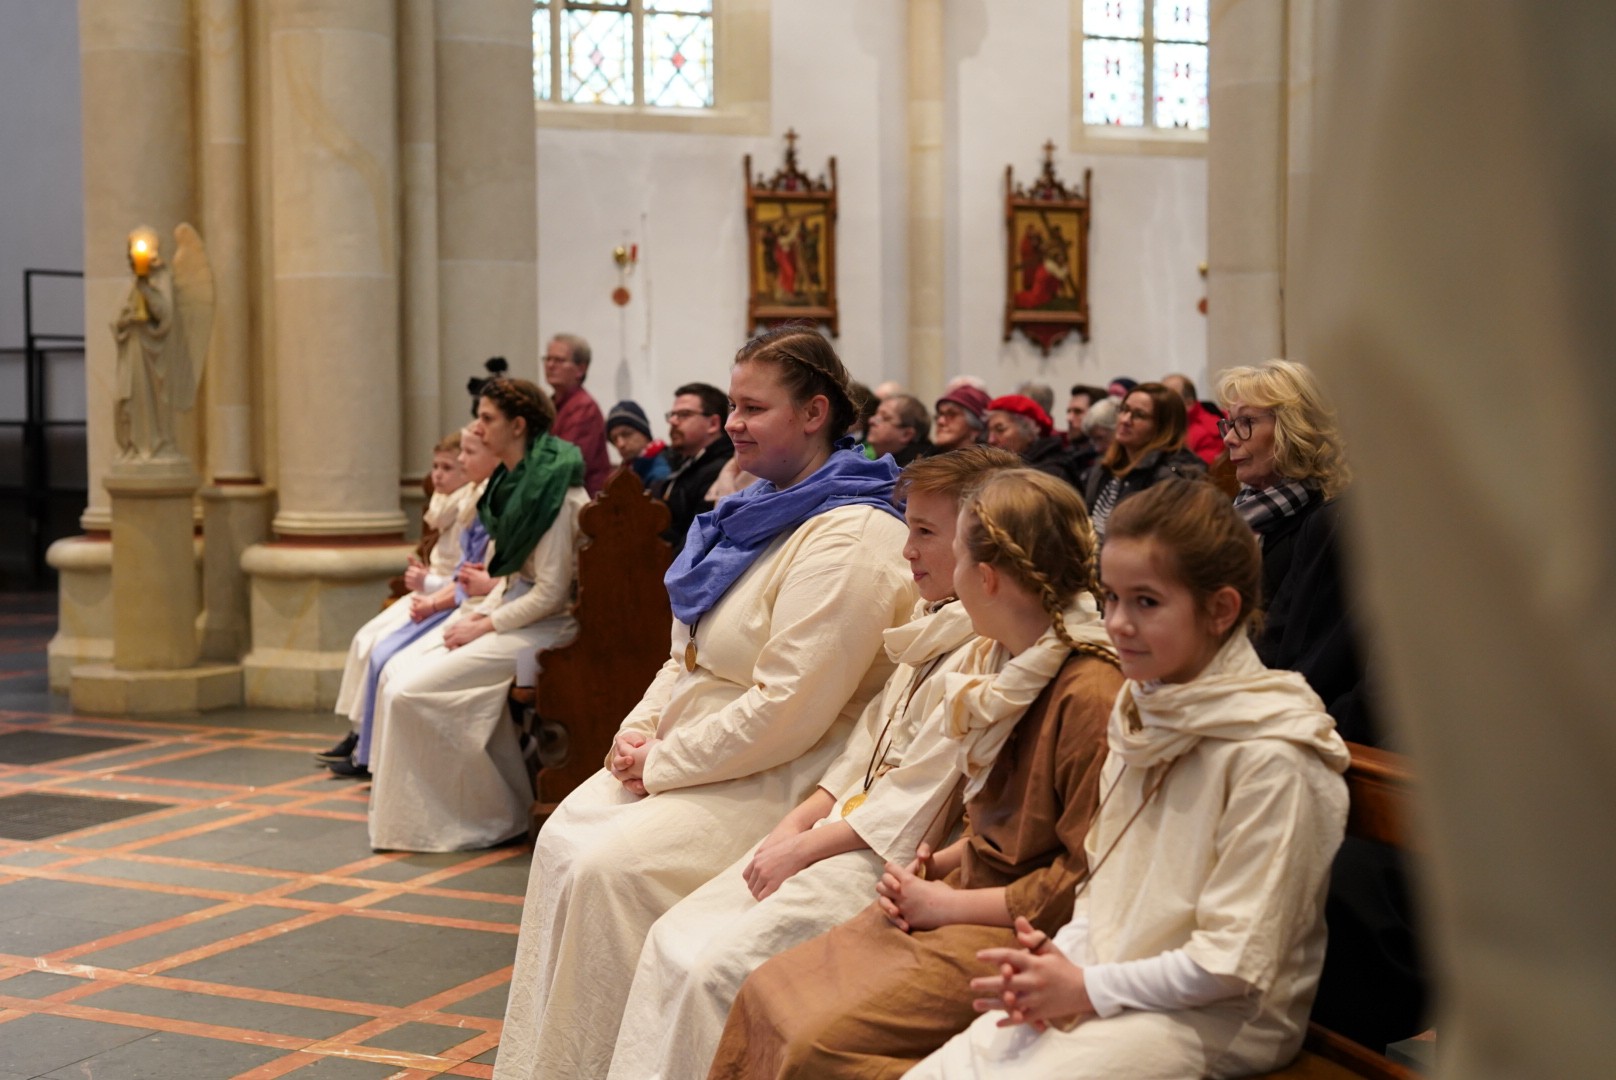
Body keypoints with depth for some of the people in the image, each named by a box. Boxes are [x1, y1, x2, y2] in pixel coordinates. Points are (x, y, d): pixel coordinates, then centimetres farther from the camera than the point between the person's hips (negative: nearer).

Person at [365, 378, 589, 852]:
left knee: (414, 691, -16)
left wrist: (483, 626, -15)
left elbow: (551, 593, -20)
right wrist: (479, 612, 1)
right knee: (396, 673, -1)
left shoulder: (553, 488, -19)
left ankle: (495, 816, -3)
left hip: (541, 625, -9)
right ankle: (406, 808, 5)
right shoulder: (511, 480, 9)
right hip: (506, 608, 9)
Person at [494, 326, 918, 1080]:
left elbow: (787, 710, -25)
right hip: (692, 754, 10)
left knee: (611, 869, -21)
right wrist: (639, 730, 1)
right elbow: (689, 654, 18)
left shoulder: (848, 540, -20)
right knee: (563, 837, -2)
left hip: (778, 782, -10)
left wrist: (663, 764, -17)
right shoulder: (760, 510, 11)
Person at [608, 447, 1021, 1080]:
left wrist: (804, 848, -13)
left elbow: (917, 796, -19)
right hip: (846, 826, 10)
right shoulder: (934, 627, 15)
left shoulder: (986, 653, -17)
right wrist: (795, 824, 5)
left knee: (719, 972, -19)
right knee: (673, 940, 2)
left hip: (890, 858, -10)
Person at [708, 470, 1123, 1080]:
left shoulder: (1091, 697, -21)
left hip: (1020, 935, -9)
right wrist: (936, 865, 5)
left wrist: (948, 903, -13)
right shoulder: (1027, 669, 11)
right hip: (971, 897, 9)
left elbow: (1084, 881, -21)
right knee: (765, 996, -2)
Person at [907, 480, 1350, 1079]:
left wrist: (1088, 987, -15)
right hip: (1112, 988, 7)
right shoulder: (1141, 711, 8)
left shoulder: (1268, 758, -18)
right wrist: (1061, 957, -3)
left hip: (1218, 1020, -7)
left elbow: (1237, 963, -17)